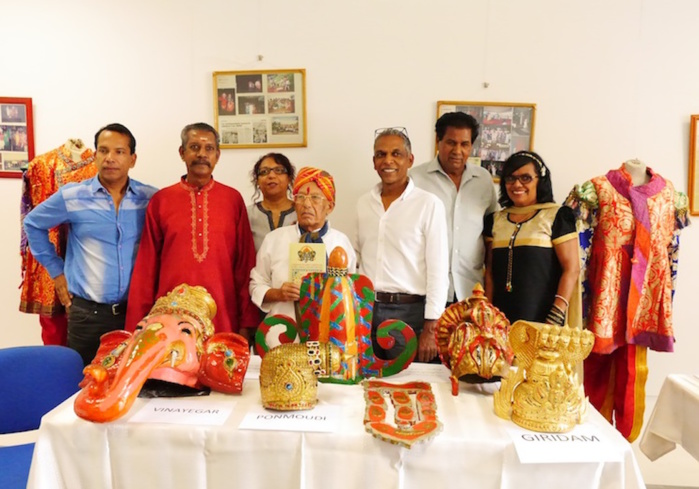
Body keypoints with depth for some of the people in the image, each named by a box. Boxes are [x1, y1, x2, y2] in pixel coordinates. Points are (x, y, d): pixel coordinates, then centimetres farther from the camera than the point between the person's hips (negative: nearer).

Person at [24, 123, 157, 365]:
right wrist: (56, 270, 9)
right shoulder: (71, 196, -3)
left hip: (137, 309, 1)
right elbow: (33, 223, 13)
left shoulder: (151, 198, -2)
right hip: (88, 312, 0)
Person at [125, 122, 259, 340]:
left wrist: (247, 322, 0)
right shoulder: (160, 200, 4)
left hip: (223, 319, 0)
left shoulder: (233, 199, 3)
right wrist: (138, 325, 4)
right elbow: (146, 267, 6)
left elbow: (246, 263, 3)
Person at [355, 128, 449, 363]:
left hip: (410, 311, -4)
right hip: (366, 309, 5)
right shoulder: (364, 203, 8)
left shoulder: (428, 204, -8)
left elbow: (438, 270, -9)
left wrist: (430, 328, -11)